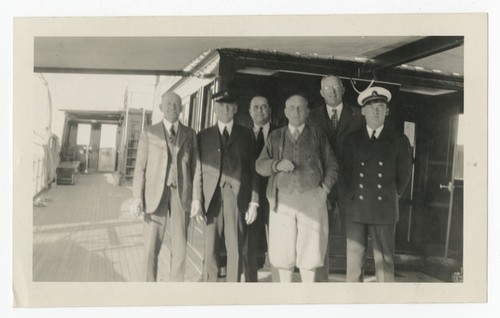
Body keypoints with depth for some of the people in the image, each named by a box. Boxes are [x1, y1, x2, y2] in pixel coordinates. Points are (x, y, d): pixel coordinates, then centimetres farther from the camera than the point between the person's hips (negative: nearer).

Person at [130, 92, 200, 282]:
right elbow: (140, 167, 3)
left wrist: (196, 199, 0)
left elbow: (195, 167, 6)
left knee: (179, 249, 3)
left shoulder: (189, 134, 9)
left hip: (181, 196, 1)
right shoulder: (149, 133, 6)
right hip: (155, 195, -1)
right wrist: (137, 197, -6)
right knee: (151, 249, 1)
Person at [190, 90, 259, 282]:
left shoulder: (246, 135, 10)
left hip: (238, 199, 0)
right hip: (212, 199, 1)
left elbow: (253, 169, 6)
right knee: (210, 251, 2)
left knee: (235, 251, 0)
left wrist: (254, 202, -1)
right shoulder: (204, 135, 12)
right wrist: (197, 200, -2)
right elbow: (198, 170, 7)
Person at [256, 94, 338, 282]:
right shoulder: (275, 137, 14)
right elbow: (260, 165, 7)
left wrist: (326, 186, -1)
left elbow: (332, 165, 13)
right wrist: (277, 164, -12)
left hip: (312, 198, -1)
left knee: (310, 250, -1)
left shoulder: (317, 135, 12)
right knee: (283, 251, 3)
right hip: (283, 199, 1)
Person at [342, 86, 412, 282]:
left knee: (385, 262, 2)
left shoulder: (399, 141, 5)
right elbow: (347, 171, 11)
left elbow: (404, 174, 11)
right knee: (354, 261, 4)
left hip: (385, 210, -1)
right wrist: (354, 195, 10)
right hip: (356, 209, 1)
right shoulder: (352, 140, 9)